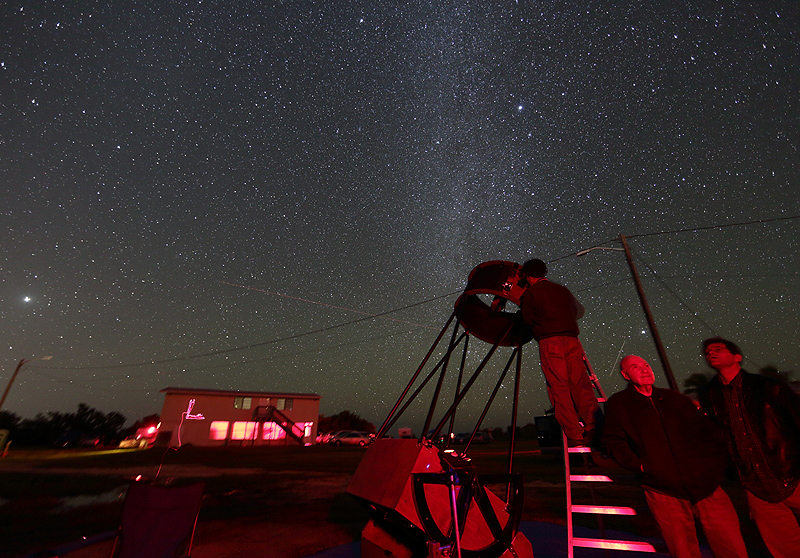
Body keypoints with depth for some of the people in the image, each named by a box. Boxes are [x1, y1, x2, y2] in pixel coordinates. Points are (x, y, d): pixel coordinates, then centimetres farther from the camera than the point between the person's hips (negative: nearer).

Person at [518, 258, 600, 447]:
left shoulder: (530, 292, 4)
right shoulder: (563, 290, 20)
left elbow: (527, 319, 2)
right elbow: (578, 312, 28)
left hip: (549, 341, -5)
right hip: (572, 339, 5)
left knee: (559, 389, -3)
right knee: (581, 384, 3)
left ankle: (575, 436, -4)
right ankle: (594, 428, -5)